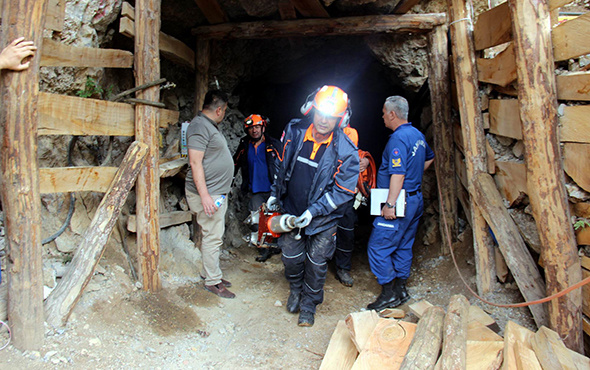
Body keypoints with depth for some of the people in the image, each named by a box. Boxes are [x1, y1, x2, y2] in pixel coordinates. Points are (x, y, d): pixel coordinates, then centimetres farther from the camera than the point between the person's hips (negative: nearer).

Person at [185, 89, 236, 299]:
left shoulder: (210, 125, 17)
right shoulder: (200, 126, -16)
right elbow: (195, 163, -22)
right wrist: (204, 195, -27)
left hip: (218, 193, 11)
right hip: (208, 194, -10)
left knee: (214, 236, 16)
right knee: (212, 237, -4)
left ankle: (213, 274, 27)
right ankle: (212, 281, 7)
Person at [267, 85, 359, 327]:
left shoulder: (346, 152, -21)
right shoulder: (294, 132, -9)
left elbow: (344, 191, -16)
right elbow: (282, 165, 9)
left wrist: (314, 211, -21)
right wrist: (275, 193, 10)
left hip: (322, 218, -3)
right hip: (291, 211, 3)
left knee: (316, 264, 9)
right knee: (291, 258, 15)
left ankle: (309, 304, 34)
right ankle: (295, 289, 46)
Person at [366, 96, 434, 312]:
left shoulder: (398, 138, -18)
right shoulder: (417, 135, 12)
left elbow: (398, 174, -25)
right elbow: (430, 158, 30)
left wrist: (390, 204, -25)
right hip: (416, 200, 10)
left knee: (378, 247, -3)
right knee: (404, 246, 16)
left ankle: (389, 294, 2)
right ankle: (401, 289, 25)